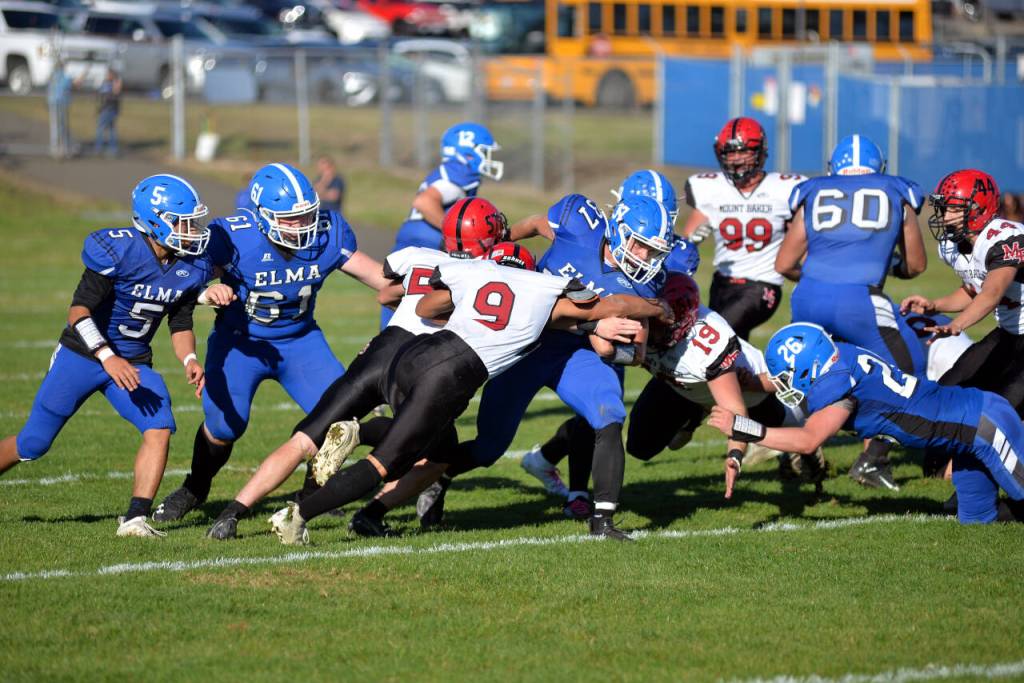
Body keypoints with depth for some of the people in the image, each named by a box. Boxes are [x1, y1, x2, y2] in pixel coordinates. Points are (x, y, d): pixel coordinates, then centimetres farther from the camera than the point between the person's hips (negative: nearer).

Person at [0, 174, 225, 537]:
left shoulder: (192, 267, -5)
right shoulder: (118, 251, -24)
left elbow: (180, 324, 6)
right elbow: (78, 311, -24)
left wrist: (189, 361, -13)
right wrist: (107, 358, -34)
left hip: (134, 365, 5)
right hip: (82, 355, -5)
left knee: (160, 429, -19)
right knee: (33, 444, 3)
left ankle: (135, 519, -18)